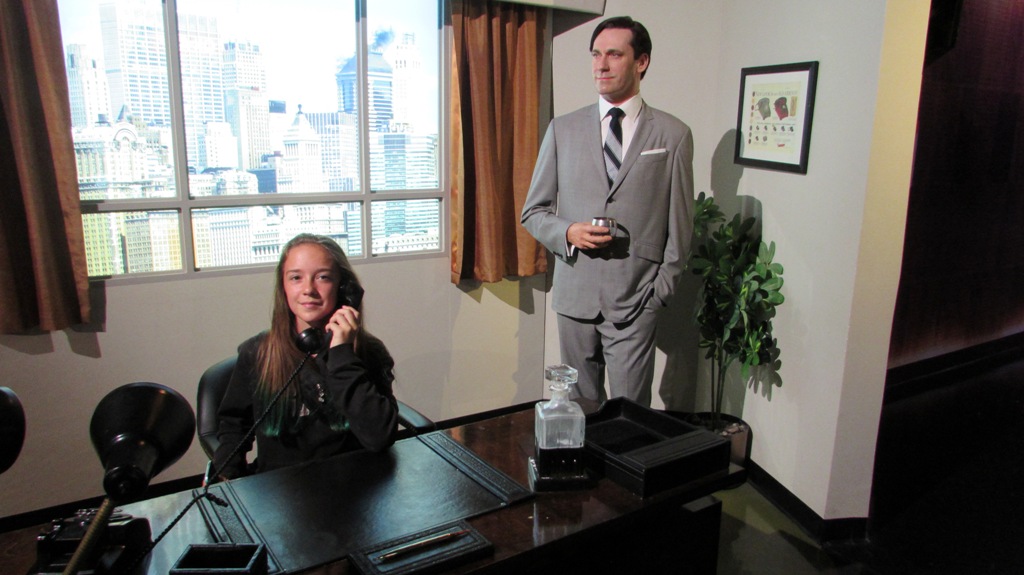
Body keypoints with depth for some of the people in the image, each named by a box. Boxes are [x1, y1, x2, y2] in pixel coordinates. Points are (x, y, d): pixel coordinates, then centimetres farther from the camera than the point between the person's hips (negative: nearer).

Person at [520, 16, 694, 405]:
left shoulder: (673, 135, 2)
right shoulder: (563, 130, 7)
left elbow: (680, 224, 4)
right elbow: (533, 212, 10)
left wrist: (662, 288, -1)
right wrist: (568, 233, -9)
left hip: (635, 300, -2)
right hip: (574, 295, 2)